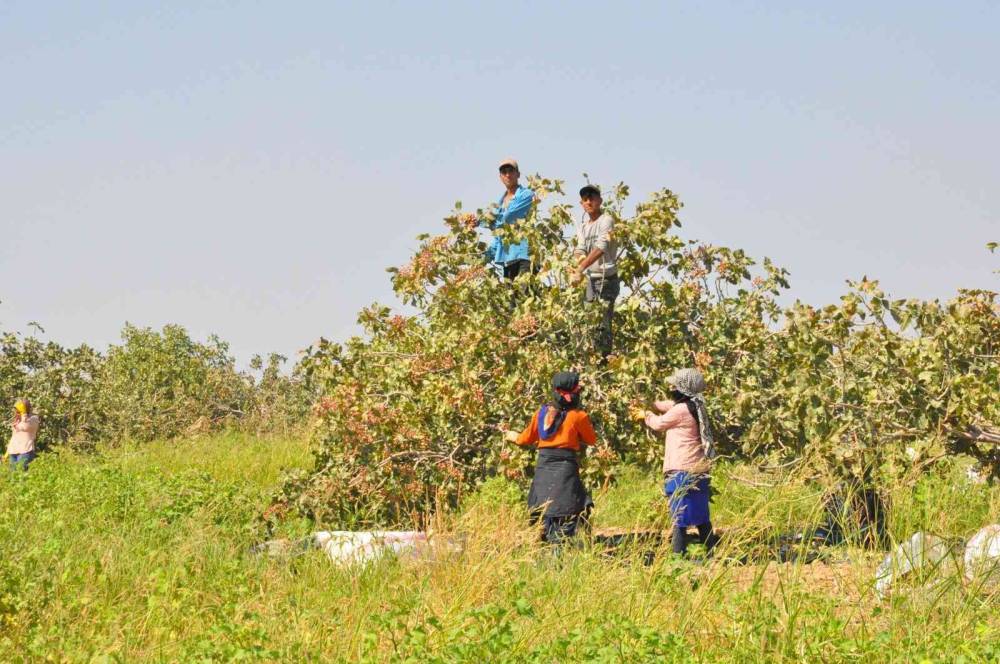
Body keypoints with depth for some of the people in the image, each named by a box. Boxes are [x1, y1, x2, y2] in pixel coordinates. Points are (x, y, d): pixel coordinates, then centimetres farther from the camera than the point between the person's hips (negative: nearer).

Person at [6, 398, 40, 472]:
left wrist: (23, 412, -14)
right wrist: (8, 451, 22)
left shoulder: (33, 418, -1)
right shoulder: (17, 420, 20)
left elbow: (25, 426, -22)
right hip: (13, 452, 8)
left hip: (25, 451, -7)